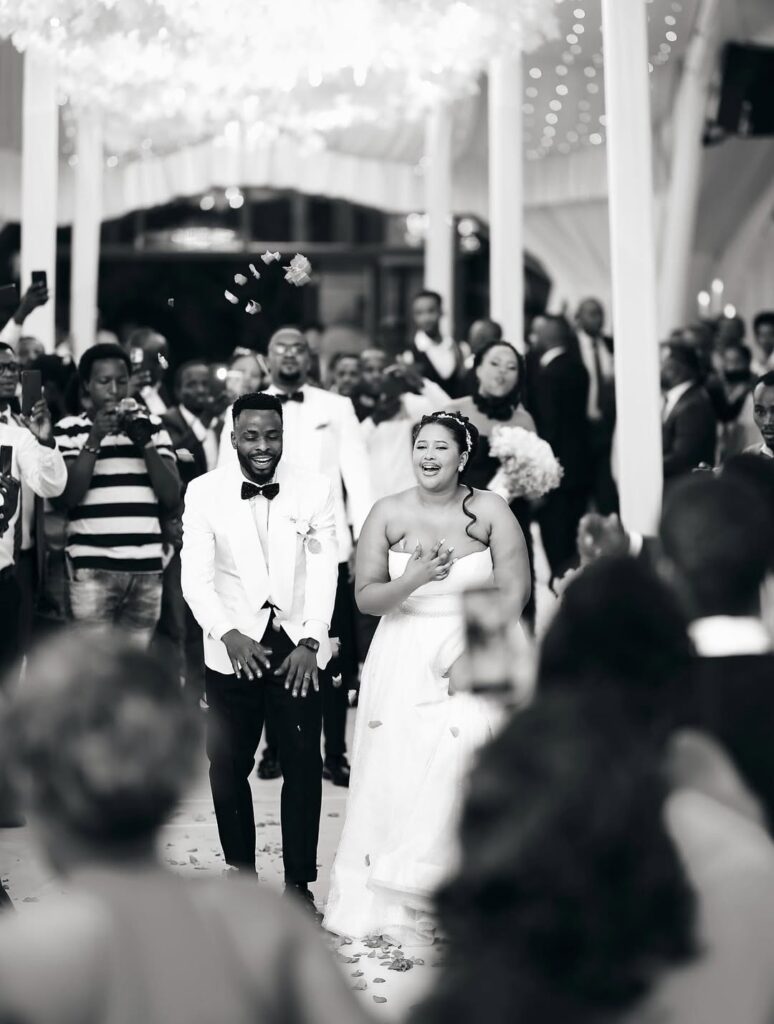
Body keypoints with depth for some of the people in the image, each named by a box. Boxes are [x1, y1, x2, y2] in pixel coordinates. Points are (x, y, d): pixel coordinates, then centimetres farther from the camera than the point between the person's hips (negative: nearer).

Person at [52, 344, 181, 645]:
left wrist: (144, 441, -6)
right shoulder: (68, 430, 4)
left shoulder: (152, 427, 12)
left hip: (147, 567, 3)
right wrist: (94, 440, -12)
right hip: (91, 567, -3)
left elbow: (172, 497, 5)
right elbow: (65, 498, -6)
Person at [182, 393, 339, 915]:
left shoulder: (316, 489, -5)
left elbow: (324, 571, -6)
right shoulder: (204, 492, -5)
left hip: (299, 647, 0)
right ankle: (241, 873, 20)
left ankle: (299, 881, 10)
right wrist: (229, 634, -23)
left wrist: (311, 641, -17)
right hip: (233, 649, 0)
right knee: (228, 765, 5)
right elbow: (195, 577, -8)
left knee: (303, 766, 1)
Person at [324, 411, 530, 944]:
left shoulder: (489, 511, -3)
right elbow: (367, 597, 0)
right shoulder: (388, 513, 1)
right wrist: (414, 579, -19)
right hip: (403, 658, 2)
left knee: (456, 769, -14)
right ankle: (399, 905, 8)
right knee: (396, 773, -1)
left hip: (474, 653, -2)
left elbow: (515, 590, -5)